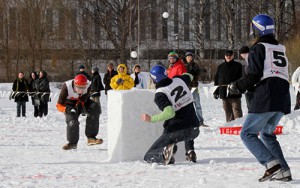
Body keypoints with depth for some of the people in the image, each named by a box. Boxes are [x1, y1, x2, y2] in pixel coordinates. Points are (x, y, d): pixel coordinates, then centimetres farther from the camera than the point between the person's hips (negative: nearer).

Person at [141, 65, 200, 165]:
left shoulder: (159, 94, -12)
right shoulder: (179, 80, 5)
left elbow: (170, 112, -26)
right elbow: (189, 76, 29)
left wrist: (151, 119, -18)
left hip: (176, 132, -5)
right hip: (194, 130, 5)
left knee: (148, 156, 4)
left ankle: (166, 150, -26)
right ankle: (190, 151, 20)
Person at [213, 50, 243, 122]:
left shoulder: (238, 66, 2)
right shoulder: (220, 67, 15)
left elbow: (241, 78, -5)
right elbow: (217, 80, 17)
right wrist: (216, 92, 12)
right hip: (224, 93, 5)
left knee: (236, 110, -7)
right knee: (227, 111, 9)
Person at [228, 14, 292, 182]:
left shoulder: (258, 48, -3)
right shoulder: (281, 49, 19)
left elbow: (253, 75, -12)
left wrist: (237, 87, 3)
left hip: (266, 98, -8)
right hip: (283, 99, 8)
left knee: (247, 134, 1)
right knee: (267, 133, 22)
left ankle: (271, 164, -18)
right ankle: (284, 171, 10)